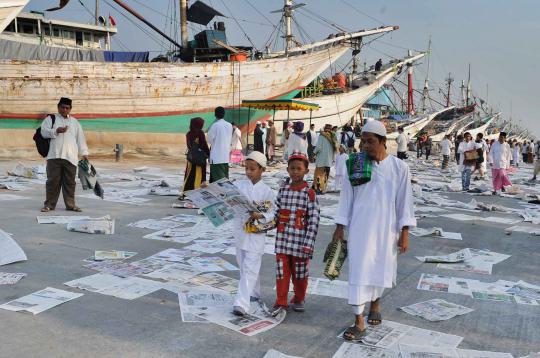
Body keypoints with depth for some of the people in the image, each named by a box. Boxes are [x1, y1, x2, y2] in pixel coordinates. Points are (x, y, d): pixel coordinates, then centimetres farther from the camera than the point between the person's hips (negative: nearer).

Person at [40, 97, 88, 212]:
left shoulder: (75, 122, 19)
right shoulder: (51, 119, 10)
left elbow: (80, 138, 15)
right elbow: (44, 132, -3)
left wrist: (84, 153, 8)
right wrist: (56, 131, -18)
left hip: (70, 157, 2)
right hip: (55, 156, -2)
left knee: (70, 182, 5)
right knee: (53, 181, 1)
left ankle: (70, 204, 11)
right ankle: (49, 204, 8)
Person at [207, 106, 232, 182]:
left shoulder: (215, 125, -12)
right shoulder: (230, 125, 4)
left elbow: (210, 139, -5)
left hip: (216, 156, -6)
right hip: (226, 155, 6)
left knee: (217, 176, -5)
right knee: (225, 176, 12)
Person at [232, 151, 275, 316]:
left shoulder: (267, 191, -6)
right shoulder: (239, 184, 2)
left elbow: (272, 214, -6)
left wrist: (259, 216, -23)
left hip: (256, 235, -4)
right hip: (240, 231, 5)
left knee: (249, 269, -8)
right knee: (244, 266, 17)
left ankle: (241, 303, -11)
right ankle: (254, 293, 37)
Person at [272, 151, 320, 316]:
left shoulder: (309, 194, -9)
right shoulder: (283, 190, 5)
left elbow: (314, 221, -11)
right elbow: (276, 213, 11)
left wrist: (308, 244, -16)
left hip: (300, 242, -3)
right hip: (282, 240, 3)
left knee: (300, 273, 12)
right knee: (281, 271, 6)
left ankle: (298, 299, 32)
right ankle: (281, 302, 19)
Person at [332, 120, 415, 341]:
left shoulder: (399, 168, -5)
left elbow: (404, 201, -1)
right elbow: (346, 197, 2)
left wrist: (404, 233, -2)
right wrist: (340, 227, 3)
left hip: (386, 229, 0)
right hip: (360, 227, 0)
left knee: (381, 269, 13)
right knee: (359, 271, -2)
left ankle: (375, 303, 42)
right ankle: (359, 322, 5)